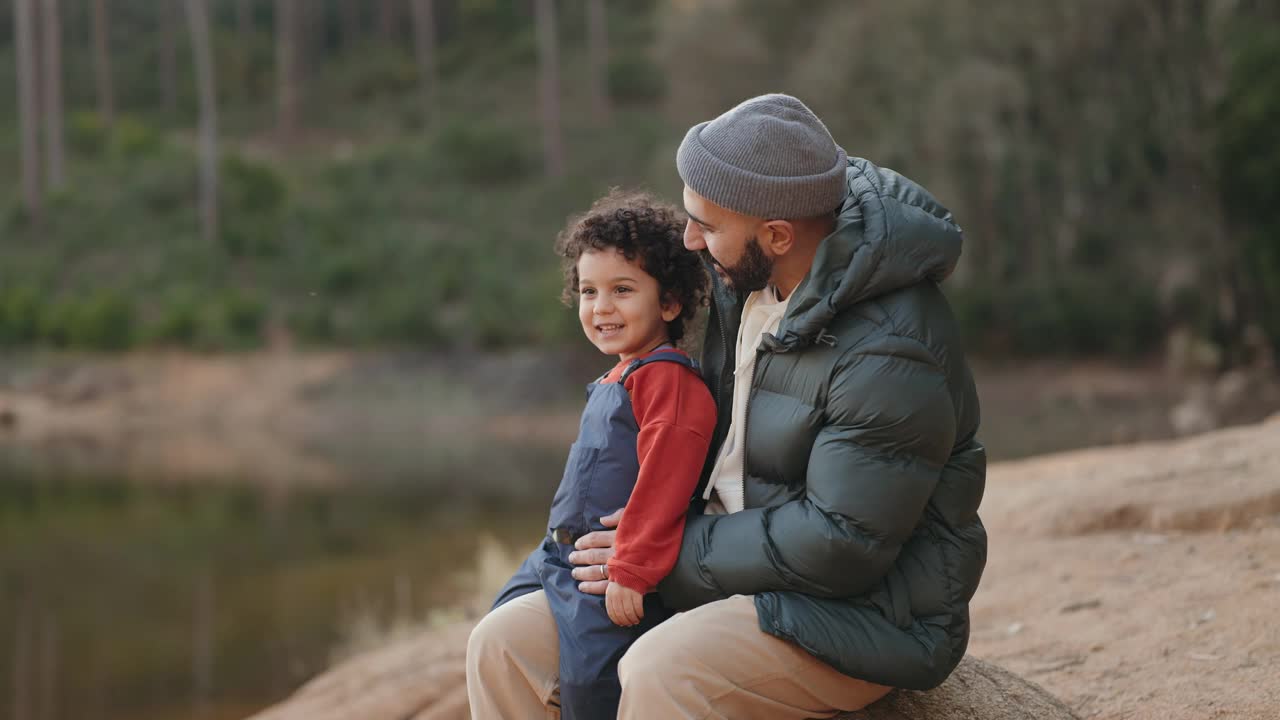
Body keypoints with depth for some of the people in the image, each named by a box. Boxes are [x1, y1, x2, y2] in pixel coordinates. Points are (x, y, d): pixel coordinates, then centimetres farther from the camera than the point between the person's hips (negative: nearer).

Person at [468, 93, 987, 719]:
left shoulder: (889, 352, -24)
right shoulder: (747, 277, 2)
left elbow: (841, 543, -25)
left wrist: (672, 558, -18)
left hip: (856, 609, -9)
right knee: (507, 648, -1)